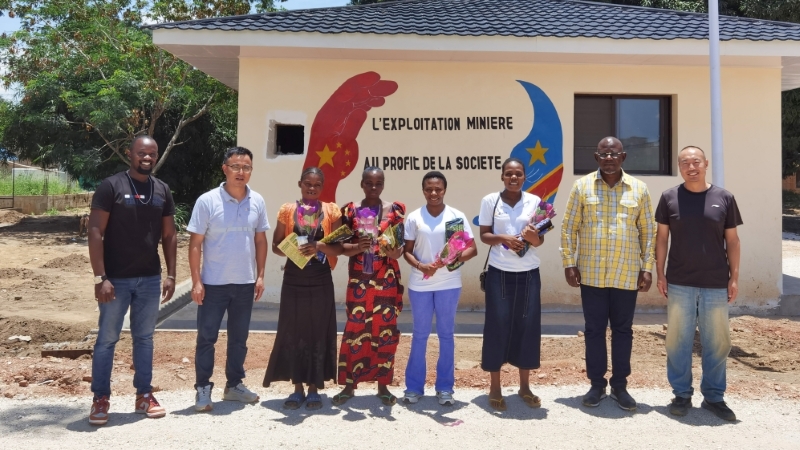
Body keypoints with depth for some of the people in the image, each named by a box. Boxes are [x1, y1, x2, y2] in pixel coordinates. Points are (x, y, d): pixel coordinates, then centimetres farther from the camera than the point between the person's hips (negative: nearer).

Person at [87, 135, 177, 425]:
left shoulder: (162, 190, 7)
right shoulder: (111, 186, -7)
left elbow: (169, 235, 11)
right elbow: (95, 233, -10)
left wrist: (171, 275, 5)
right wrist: (100, 277, -16)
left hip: (150, 278, 4)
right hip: (116, 278, -4)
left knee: (144, 338, 12)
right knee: (107, 339, 5)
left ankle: (144, 395, 22)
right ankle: (100, 399, 17)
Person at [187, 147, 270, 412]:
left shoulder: (257, 202, 2)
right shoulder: (207, 201, -9)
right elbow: (195, 243, -8)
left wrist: (260, 276, 4)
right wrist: (196, 281, -12)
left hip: (245, 283, 4)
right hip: (214, 283, -3)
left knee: (239, 338, 14)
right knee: (207, 337, 4)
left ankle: (234, 385, 28)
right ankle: (203, 389, 17)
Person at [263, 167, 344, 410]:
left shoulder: (331, 211, 1)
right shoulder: (287, 210, 3)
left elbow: (339, 247, -3)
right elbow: (276, 245, 5)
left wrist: (319, 246, -22)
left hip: (321, 281, -1)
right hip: (293, 280, 1)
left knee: (318, 332, 4)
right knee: (292, 332, 5)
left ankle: (314, 388, 17)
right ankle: (298, 387, 18)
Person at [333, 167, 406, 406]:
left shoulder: (394, 210, 4)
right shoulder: (350, 210, 4)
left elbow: (402, 244, 2)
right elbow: (341, 245, 1)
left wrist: (396, 251, -20)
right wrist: (357, 247, -19)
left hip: (387, 278, 1)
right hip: (359, 278, 0)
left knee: (386, 329, 3)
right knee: (355, 328, 0)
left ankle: (383, 385, 14)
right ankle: (349, 383, 11)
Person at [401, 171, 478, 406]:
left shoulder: (457, 216, -2)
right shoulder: (414, 217, 0)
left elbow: (472, 249, -1)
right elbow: (407, 251, 4)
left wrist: (452, 259, -19)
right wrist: (419, 265, -16)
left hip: (448, 283, 0)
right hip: (420, 284, 1)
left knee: (446, 334, 8)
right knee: (419, 334, 9)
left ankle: (445, 388, 19)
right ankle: (414, 386, 20)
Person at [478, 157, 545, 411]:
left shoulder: (535, 201, 2)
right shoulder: (490, 200, -2)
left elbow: (540, 241, 3)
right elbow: (484, 235, 0)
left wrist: (534, 237, -20)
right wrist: (503, 238, -19)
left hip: (528, 274, 2)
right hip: (499, 273, -2)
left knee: (528, 326, 6)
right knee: (497, 326, 1)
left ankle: (525, 387, 21)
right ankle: (495, 388, 15)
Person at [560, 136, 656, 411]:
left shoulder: (638, 189, 4)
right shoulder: (582, 186, 1)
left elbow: (648, 231, 6)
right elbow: (569, 228, 2)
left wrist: (647, 267, 2)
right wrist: (569, 263, -4)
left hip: (627, 275, 1)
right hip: (591, 274, -1)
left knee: (623, 330, 9)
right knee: (594, 330, 7)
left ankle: (620, 385, 23)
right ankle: (596, 384, 20)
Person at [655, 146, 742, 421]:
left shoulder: (724, 198, 3)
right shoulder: (669, 198, 2)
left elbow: (732, 241, 6)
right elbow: (662, 238, 5)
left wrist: (734, 277, 2)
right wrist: (660, 275, 0)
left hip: (716, 284, 1)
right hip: (679, 284, -1)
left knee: (717, 343, 9)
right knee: (678, 341, 6)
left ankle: (714, 396, 23)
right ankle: (682, 394, 20)